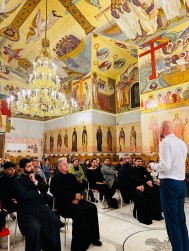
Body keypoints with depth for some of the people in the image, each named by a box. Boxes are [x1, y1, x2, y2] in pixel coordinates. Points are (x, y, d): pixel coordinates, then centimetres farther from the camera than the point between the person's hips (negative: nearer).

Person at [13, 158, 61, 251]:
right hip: (26, 210, -3)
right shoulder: (17, 180, 0)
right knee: (35, 228, -30)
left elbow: (45, 189, 3)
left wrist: (35, 181, -9)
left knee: (55, 221, -20)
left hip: (40, 206, 4)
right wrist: (38, 192, 0)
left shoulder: (37, 176, 14)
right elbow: (25, 195, -14)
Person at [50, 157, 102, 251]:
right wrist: (74, 196, -16)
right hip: (63, 203, -6)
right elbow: (59, 193, -16)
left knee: (92, 207, -15)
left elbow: (79, 188, 9)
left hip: (75, 200, 6)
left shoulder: (71, 176, 16)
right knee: (80, 212, -31)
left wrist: (76, 197, -10)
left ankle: (93, 237, -3)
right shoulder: (55, 179, -3)